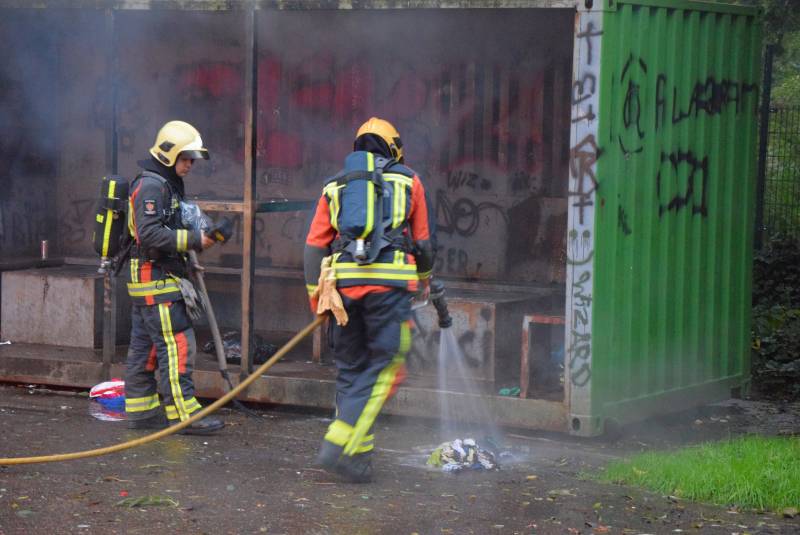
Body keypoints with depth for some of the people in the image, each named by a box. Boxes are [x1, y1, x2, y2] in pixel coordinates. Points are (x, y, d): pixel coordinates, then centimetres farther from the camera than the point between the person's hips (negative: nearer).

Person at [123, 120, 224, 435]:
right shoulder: (151, 185, -14)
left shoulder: (167, 184, 19)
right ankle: (183, 413, -12)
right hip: (155, 279, -11)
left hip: (147, 281, 11)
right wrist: (193, 240, -22)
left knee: (144, 347, 12)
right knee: (178, 344, -11)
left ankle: (141, 409, 16)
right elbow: (150, 235, -24)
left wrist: (199, 235, 7)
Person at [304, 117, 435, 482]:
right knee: (384, 368, -1)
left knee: (350, 368, 13)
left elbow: (314, 246, 13)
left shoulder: (335, 186, 20)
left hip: (344, 283, 3)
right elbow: (422, 242, 19)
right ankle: (338, 446, -13)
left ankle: (359, 457, 13)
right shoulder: (408, 181, 15)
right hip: (390, 282, -3)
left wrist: (316, 299, 18)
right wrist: (425, 278, 37)